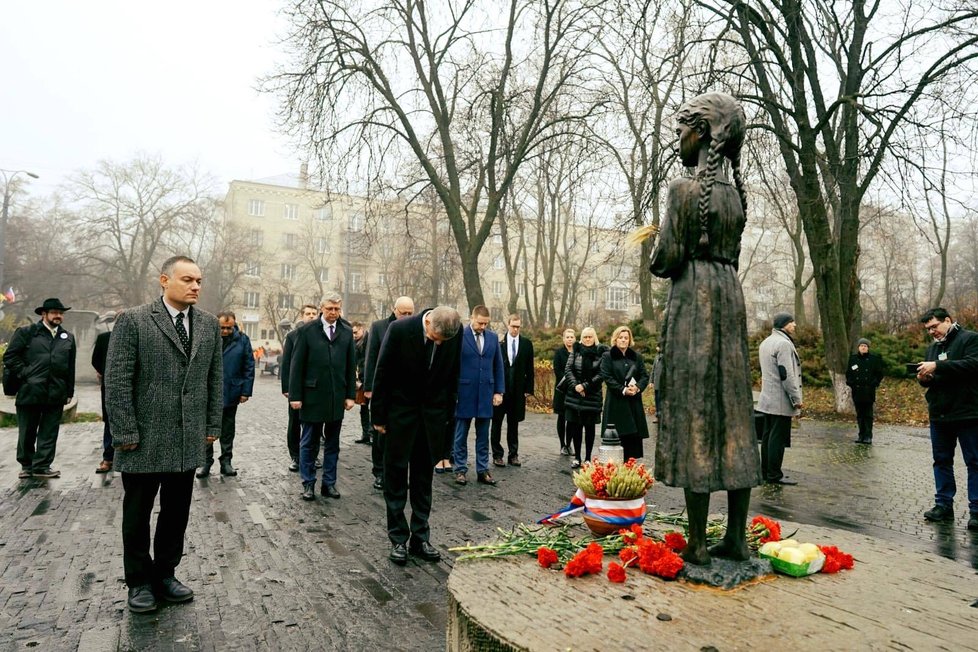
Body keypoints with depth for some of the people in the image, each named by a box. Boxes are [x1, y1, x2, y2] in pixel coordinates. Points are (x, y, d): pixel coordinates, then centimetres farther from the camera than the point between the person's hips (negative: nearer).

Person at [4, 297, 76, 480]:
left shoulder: (68, 338, 12)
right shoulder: (26, 332, 2)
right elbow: (10, 356, -1)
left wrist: (69, 392, 9)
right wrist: (24, 374, -9)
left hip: (56, 394, 2)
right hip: (30, 391, -2)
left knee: (49, 432, 4)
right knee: (27, 432, 9)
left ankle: (42, 466, 12)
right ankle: (27, 465, 24)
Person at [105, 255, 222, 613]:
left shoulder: (209, 324, 6)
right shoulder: (133, 320, -8)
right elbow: (117, 380, -10)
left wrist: (212, 426, 6)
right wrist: (126, 433, -12)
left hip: (189, 439, 4)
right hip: (144, 439, -4)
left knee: (176, 513, 13)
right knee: (137, 514, 11)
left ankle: (165, 574, 30)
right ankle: (139, 582, 28)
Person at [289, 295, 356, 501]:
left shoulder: (347, 332, 6)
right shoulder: (307, 331, -2)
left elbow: (351, 366, 7)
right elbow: (296, 365, -3)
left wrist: (351, 395, 2)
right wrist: (295, 395, -7)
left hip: (337, 397, 3)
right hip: (313, 396, -2)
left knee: (332, 443, 11)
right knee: (309, 443, 7)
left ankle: (329, 483, 22)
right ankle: (308, 484, 20)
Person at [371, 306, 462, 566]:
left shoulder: (455, 334, -11)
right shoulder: (399, 329, -20)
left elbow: (453, 374, 2)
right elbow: (382, 374, -11)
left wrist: (449, 413, 4)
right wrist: (378, 416, -7)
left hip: (433, 414, 3)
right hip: (401, 411, -2)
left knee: (424, 477, 10)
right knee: (396, 474, 5)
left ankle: (420, 538, 20)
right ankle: (398, 539, 17)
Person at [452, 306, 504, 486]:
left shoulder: (493, 337, 6)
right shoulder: (459, 336, -7)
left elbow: (498, 365, 10)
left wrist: (499, 391, 5)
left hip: (486, 393, 3)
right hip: (464, 392, -3)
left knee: (483, 435, 9)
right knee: (461, 435, 7)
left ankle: (482, 470, 18)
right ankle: (460, 470, 18)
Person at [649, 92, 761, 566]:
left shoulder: (684, 189, -8)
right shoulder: (735, 193, 15)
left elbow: (666, 259, -11)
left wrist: (655, 259, 9)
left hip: (692, 303, -8)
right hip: (730, 299, 8)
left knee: (693, 413, -5)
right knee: (732, 412, 8)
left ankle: (697, 545, 1)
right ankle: (736, 537, 16)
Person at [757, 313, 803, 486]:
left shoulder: (765, 342, 16)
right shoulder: (784, 343, -15)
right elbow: (786, 375, -20)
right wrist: (796, 399, -13)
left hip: (767, 399, 10)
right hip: (781, 401, -10)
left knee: (768, 435, 13)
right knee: (778, 437, -5)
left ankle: (766, 471, 19)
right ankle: (774, 475, 0)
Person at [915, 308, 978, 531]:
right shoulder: (933, 347, 17)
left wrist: (937, 366, -24)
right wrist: (924, 378, -1)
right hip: (939, 414, 7)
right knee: (941, 460, 10)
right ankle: (944, 505, 18)